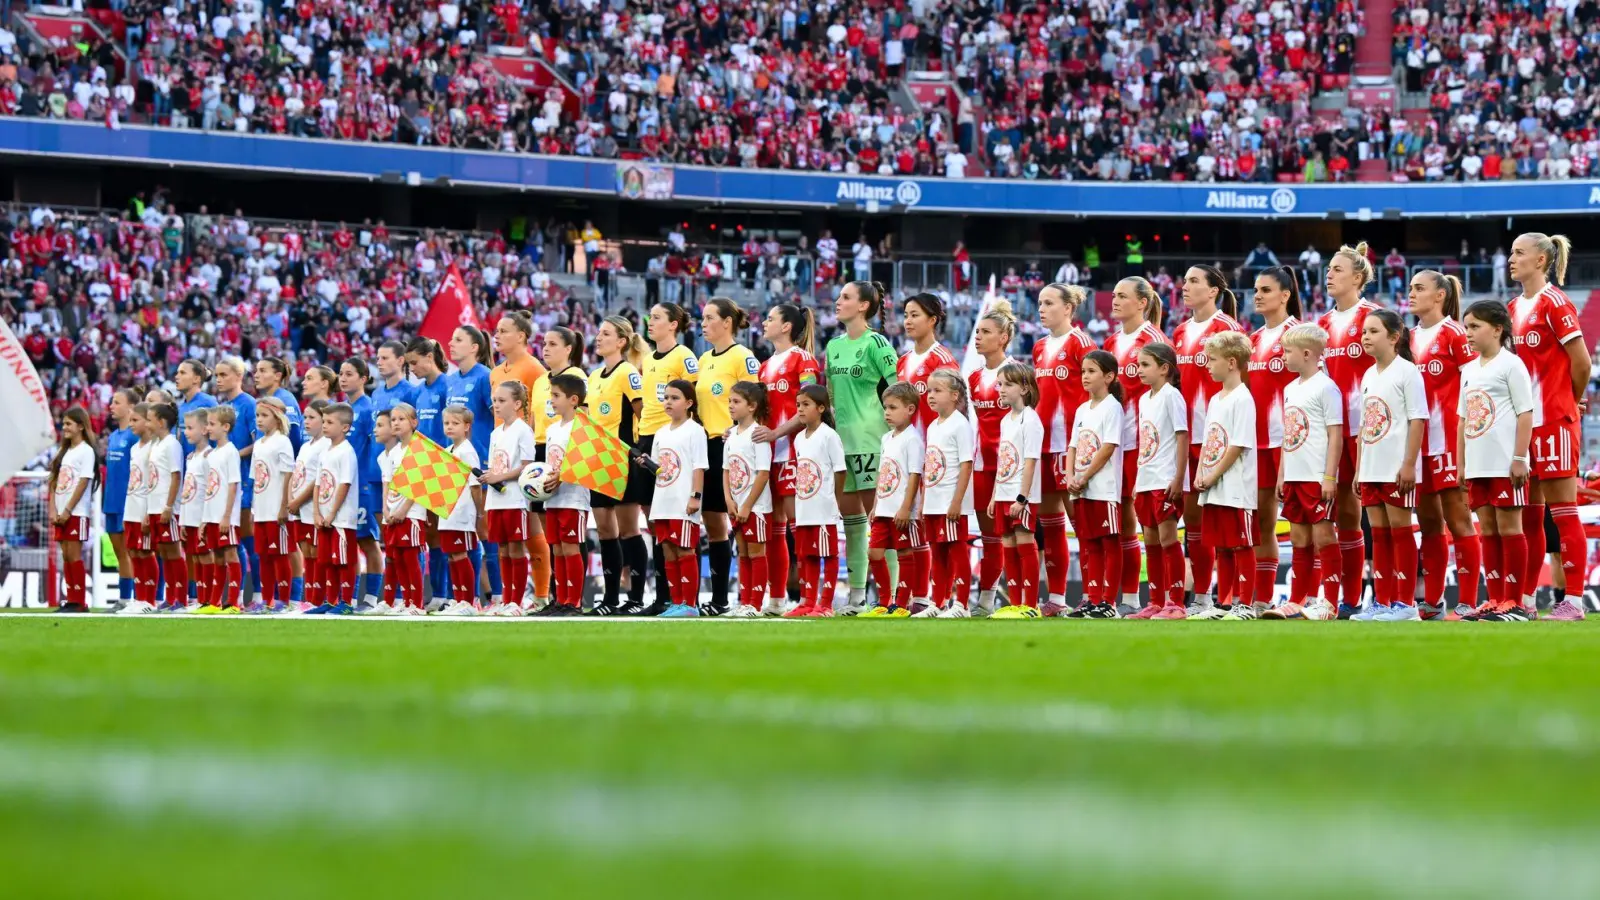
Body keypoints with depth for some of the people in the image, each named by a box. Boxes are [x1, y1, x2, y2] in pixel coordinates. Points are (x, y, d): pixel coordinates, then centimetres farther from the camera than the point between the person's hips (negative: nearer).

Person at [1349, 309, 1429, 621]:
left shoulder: (1406, 372, -7)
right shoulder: (1368, 376, 15)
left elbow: (1417, 420, -12)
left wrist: (1409, 464, -16)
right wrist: (1358, 468, 14)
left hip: (1397, 469, -7)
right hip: (1371, 468, 7)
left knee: (1400, 530, -4)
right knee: (1379, 533, 8)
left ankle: (1404, 602, -2)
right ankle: (1382, 601, 11)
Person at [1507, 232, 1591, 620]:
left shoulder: (1554, 303, -10)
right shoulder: (1515, 308, 13)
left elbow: (1581, 362, -10)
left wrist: (1572, 400, 4)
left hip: (1554, 421, -8)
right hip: (1525, 420, 8)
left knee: (1562, 511, -6)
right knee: (1528, 514, 10)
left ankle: (1573, 599, -4)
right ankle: (1524, 597, 15)